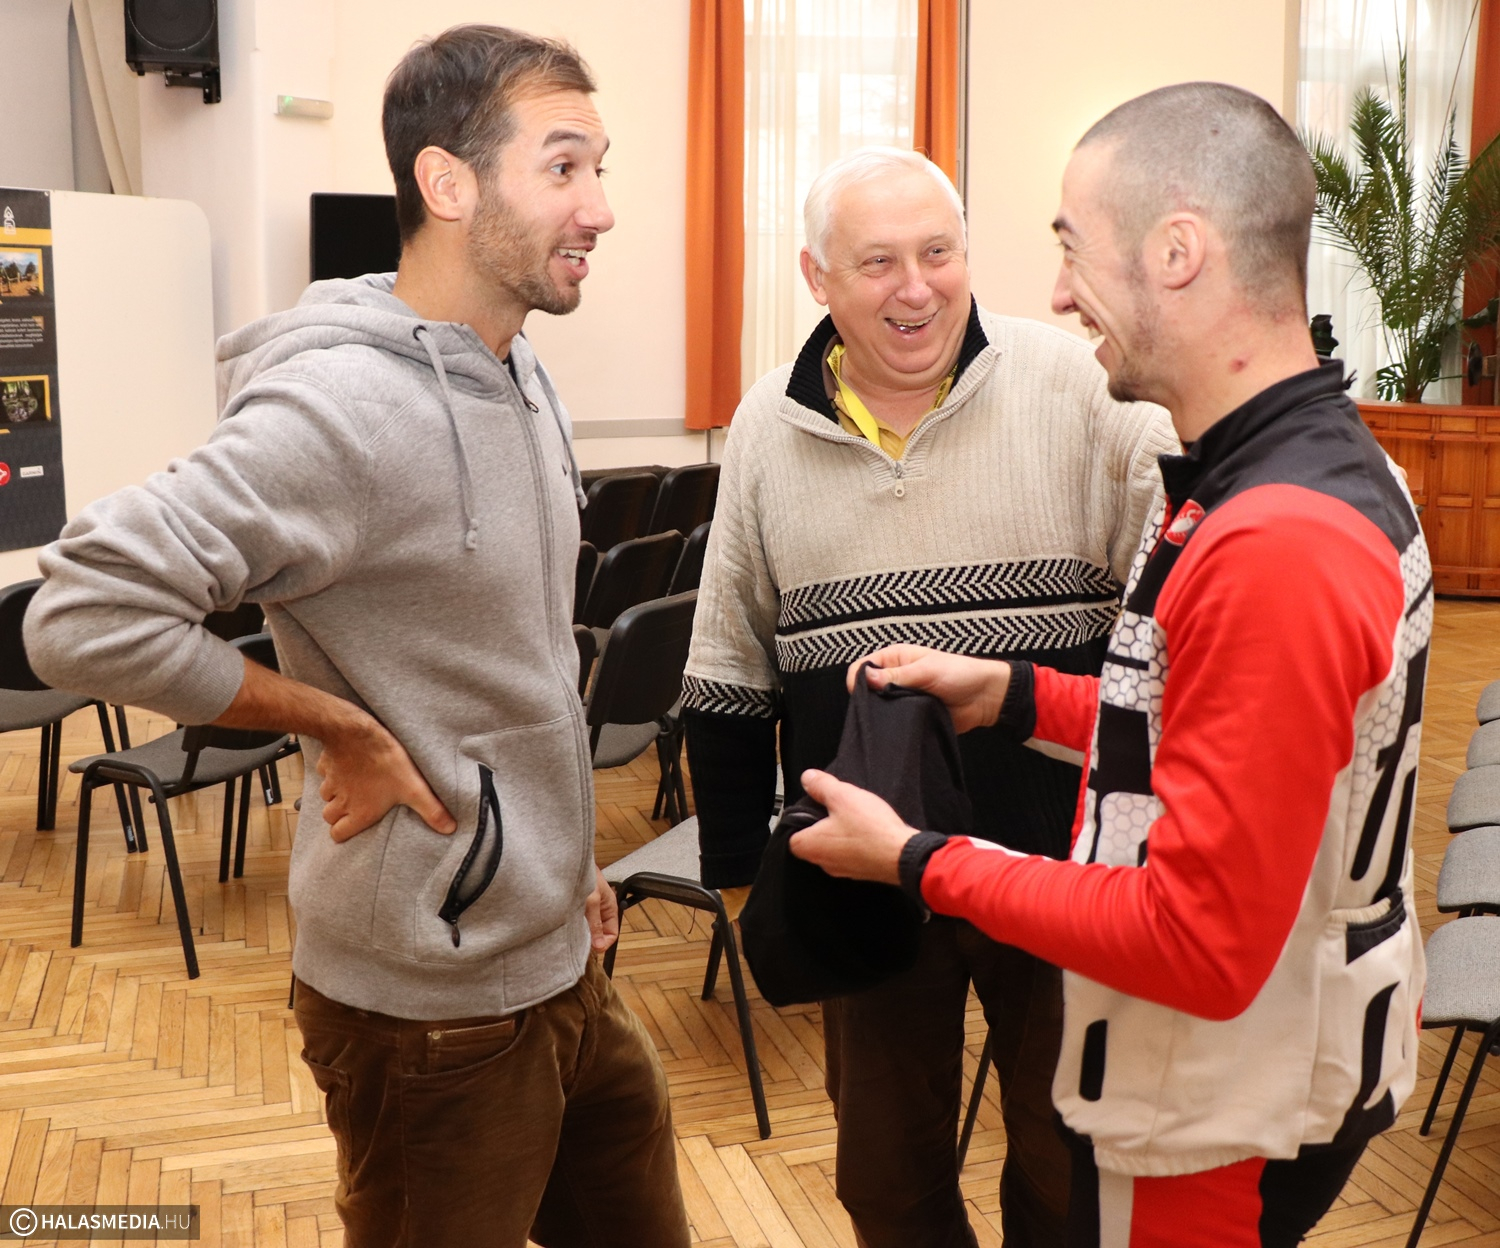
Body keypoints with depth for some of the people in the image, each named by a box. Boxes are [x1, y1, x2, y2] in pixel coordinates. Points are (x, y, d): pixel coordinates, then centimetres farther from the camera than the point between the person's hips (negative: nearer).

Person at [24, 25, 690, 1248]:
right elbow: (86, 614, -29)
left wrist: (567, 854, 15)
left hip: (565, 964, 8)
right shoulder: (344, 408, -23)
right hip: (440, 1007, -8)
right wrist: (339, 724, -21)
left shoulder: (522, 376, 6)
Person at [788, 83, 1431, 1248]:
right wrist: (1017, 693, 5)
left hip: (1226, 1126, -9)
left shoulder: (1270, 550, -30)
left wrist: (919, 863, -18)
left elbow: (1200, 943, -28)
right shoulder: (1330, 464, 2)